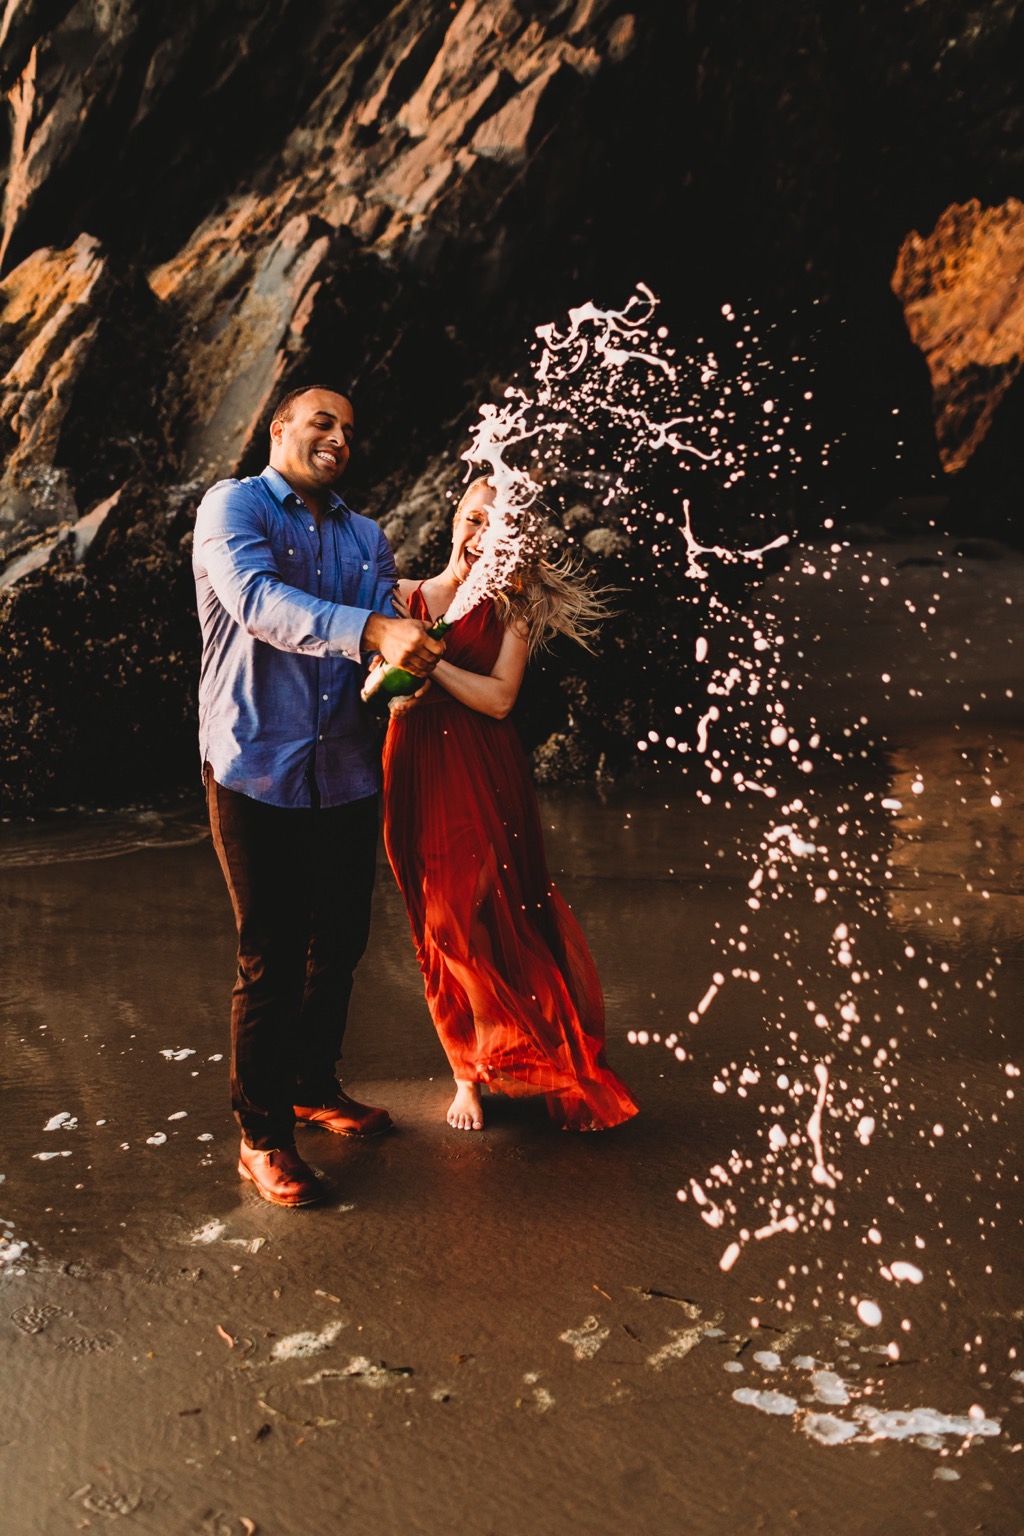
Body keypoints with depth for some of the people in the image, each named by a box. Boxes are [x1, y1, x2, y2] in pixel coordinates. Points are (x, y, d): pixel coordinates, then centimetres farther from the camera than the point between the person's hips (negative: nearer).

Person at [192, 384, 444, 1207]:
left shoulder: (367, 538, 14)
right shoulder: (233, 506, -3)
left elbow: (388, 649, 3)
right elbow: (258, 600, -23)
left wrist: (409, 653, -22)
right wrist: (371, 629, -37)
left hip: (346, 771, 6)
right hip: (258, 771, -6)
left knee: (339, 944, 15)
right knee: (271, 958, 0)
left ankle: (314, 1085, 37)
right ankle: (261, 1134, 16)